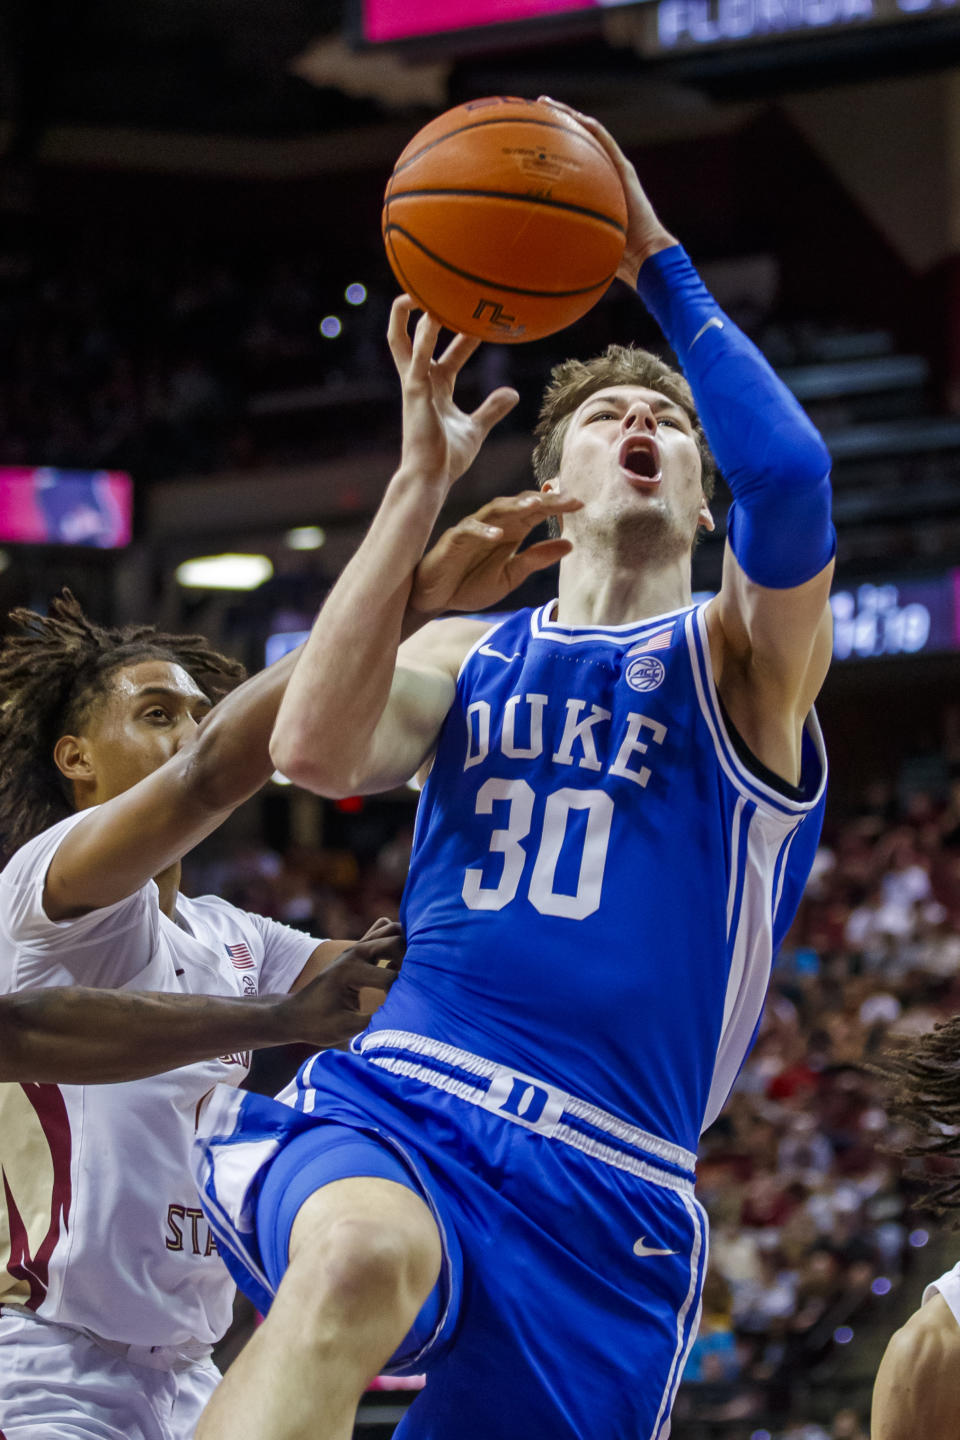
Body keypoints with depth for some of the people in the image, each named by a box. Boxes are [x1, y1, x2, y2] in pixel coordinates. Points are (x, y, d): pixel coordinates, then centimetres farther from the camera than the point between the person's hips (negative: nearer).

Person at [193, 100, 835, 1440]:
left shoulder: (742, 660, 11)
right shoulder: (467, 652, 19)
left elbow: (789, 478, -13)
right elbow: (314, 750, -4)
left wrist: (661, 267, -7)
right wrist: (423, 479, -4)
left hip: (603, 1187, 0)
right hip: (391, 1109, 0)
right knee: (360, 1257, -37)